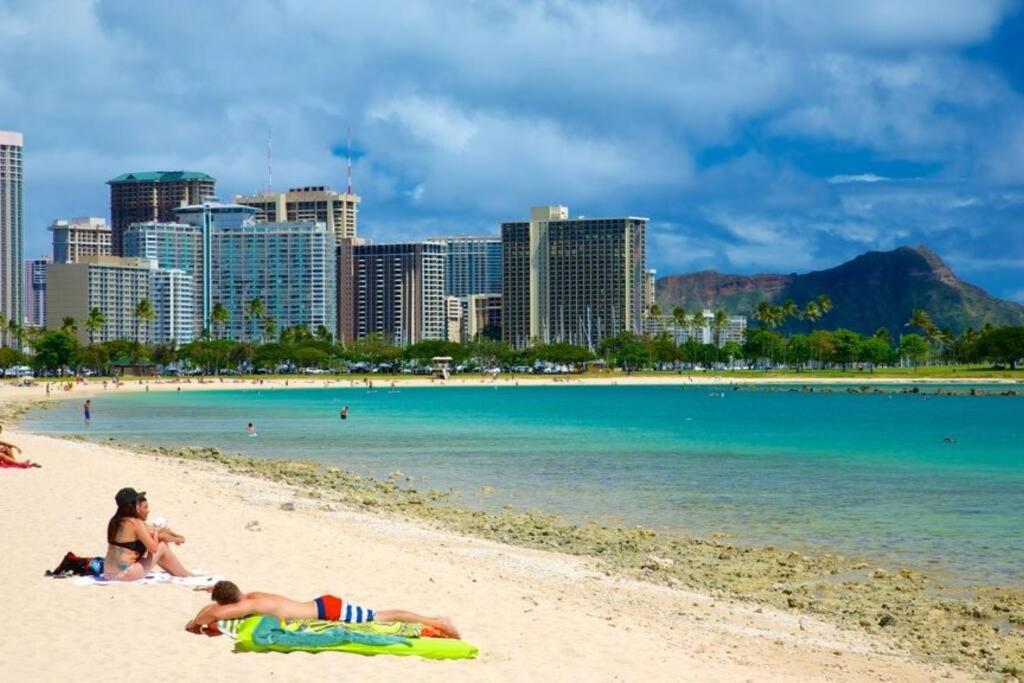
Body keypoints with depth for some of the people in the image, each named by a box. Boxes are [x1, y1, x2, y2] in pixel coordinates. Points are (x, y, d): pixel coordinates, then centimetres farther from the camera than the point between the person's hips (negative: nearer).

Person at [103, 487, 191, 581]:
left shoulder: (116, 521, 14)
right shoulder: (136, 523, -13)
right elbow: (153, 548, -16)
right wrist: (156, 532, 4)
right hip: (124, 575, -9)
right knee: (162, 547, 5)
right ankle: (187, 576, 17)